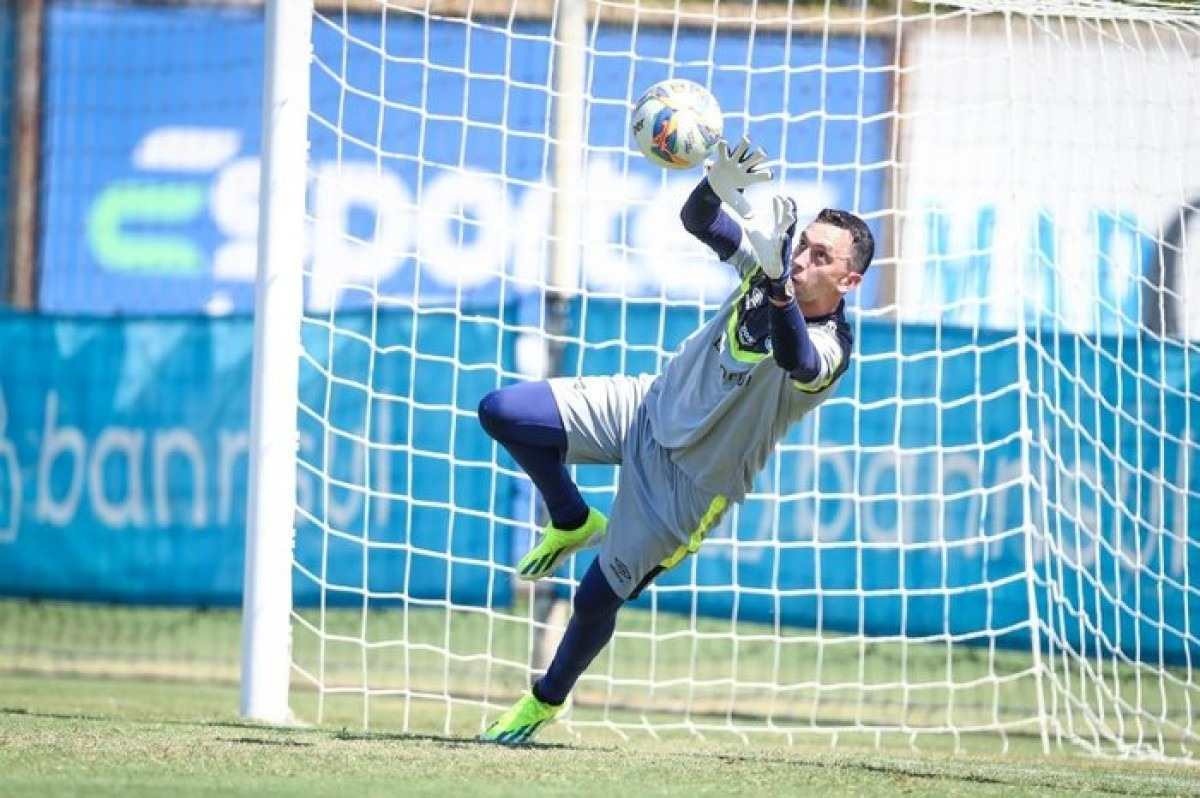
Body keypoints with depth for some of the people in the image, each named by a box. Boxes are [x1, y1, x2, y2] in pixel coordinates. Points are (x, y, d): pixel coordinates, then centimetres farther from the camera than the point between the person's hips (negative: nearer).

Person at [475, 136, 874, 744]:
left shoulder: (828, 350, -28)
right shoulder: (772, 263, -10)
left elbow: (796, 360, -52)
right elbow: (698, 220, -16)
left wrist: (776, 280, -68)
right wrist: (718, 186, -39)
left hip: (692, 481, -6)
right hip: (649, 407, 6)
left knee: (597, 598, 1)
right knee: (502, 413, -9)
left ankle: (546, 702, 31)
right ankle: (573, 524, 15)